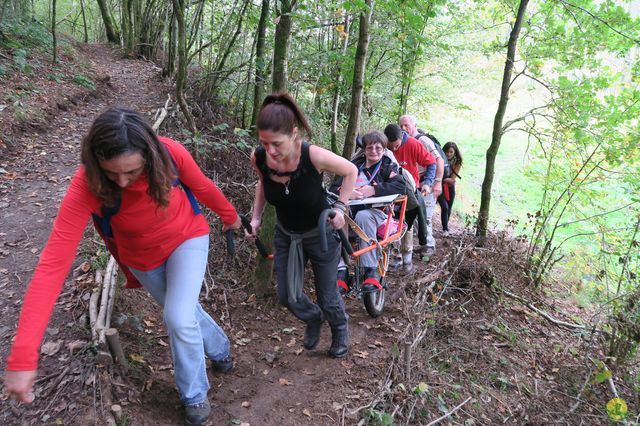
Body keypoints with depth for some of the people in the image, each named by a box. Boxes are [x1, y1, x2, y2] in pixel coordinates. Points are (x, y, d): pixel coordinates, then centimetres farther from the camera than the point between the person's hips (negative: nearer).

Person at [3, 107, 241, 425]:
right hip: (143, 257, 1)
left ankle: (194, 395, 14)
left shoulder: (170, 154, -33)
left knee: (179, 318, -15)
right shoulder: (87, 185, -34)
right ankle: (220, 350, 51)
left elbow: (203, 187, -11)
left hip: (186, 238, -1)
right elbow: (53, 262, -39)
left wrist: (229, 215, 8)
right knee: (184, 312, 19)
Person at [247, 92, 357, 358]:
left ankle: (340, 330, 46)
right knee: (287, 297, 8)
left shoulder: (314, 156, -33)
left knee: (327, 297, 10)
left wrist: (340, 206, -20)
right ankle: (313, 319, 44)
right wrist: (256, 217, -3)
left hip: (321, 234, -3)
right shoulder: (258, 157, -22)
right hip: (286, 234, 4)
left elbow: (350, 171, -12)